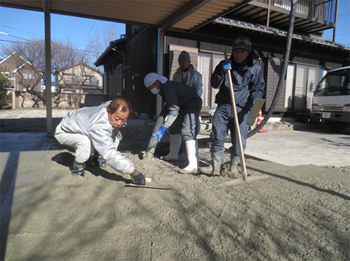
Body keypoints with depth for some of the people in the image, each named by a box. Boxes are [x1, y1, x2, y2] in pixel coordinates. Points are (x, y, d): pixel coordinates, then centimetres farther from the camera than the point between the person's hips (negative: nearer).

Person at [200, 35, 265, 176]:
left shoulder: (255, 68, 4)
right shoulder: (224, 64, 9)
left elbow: (259, 88, 6)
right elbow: (214, 84, 4)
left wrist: (254, 100, -15)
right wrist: (222, 72, -13)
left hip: (242, 109, -1)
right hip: (223, 106, 2)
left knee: (239, 140, 2)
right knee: (216, 136, -2)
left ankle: (234, 166, 21)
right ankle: (215, 166, 9)